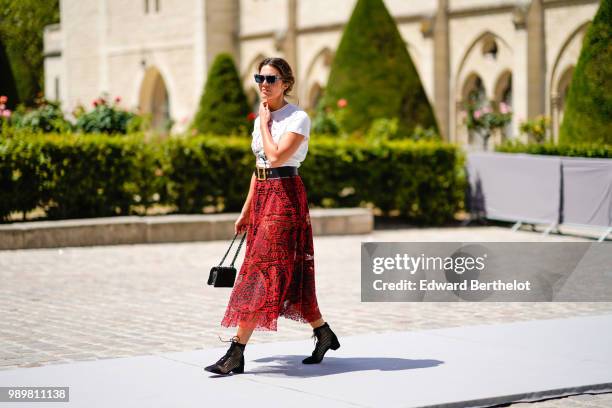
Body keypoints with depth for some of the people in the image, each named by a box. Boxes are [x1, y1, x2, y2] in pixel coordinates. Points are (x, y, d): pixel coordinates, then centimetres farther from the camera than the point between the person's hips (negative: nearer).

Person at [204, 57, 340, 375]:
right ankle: (324, 334, 25)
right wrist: (246, 211, 17)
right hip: (262, 197, 8)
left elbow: (276, 157, -22)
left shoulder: (298, 118, -9)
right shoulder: (261, 120, 14)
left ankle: (236, 354, -12)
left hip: (285, 197, -8)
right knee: (287, 275, 11)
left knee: (261, 272, -11)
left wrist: (266, 122, -9)